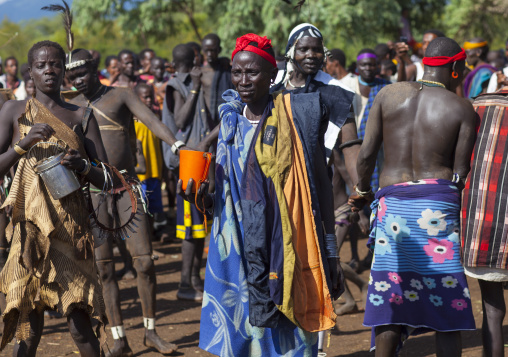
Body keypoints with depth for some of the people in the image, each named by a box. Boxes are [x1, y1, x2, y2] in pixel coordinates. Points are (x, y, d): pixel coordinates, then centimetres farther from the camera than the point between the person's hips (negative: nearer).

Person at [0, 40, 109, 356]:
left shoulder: (82, 117, 9)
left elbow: (106, 178, 7)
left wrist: (83, 166, -14)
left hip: (71, 224, 1)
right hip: (29, 223, -1)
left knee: (79, 320, -4)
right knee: (29, 326, -1)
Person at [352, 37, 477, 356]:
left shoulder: (389, 94, 5)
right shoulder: (463, 109, -1)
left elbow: (366, 153, 4)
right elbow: (460, 173, -3)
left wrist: (363, 189, 21)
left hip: (392, 201, 2)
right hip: (439, 203, -2)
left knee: (389, 295, 9)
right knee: (447, 302, 6)